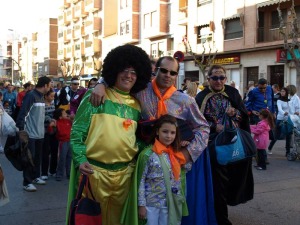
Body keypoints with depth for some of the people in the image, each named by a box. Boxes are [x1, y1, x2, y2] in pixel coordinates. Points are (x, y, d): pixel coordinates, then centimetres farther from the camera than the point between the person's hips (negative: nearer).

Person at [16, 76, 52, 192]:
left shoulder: (41, 97, 11)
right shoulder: (31, 96, -16)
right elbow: (23, 113, -20)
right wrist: (21, 128, -23)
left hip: (39, 133, 8)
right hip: (30, 134, -8)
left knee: (37, 157, 16)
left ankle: (35, 176, 31)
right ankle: (27, 182, 5)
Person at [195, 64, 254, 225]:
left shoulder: (232, 93, 9)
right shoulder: (201, 97, 1)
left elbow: (244, 114, 7)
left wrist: (235, 112, -14)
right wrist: (215, 127, -17)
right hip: (214, 144, -3)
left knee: (232, 176, 8)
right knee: (218, 181, -5)